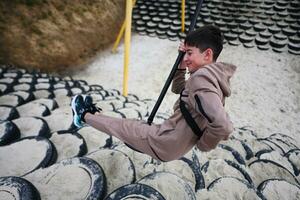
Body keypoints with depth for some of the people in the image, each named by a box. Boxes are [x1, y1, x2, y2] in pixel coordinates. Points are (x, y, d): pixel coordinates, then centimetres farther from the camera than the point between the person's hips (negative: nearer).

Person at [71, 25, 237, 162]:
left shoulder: (201, 78, -26)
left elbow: (223, 126, -37)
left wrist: (203, 144, -19)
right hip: (173, 143, 8)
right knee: (132, 124, 22)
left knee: (122, 126, 11)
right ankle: (90, 115, 43)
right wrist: (181, 65, 3)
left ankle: (85, 116, 36)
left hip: (165, 145, -8)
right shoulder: (211, 76, 4)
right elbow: (177, 89, 17)